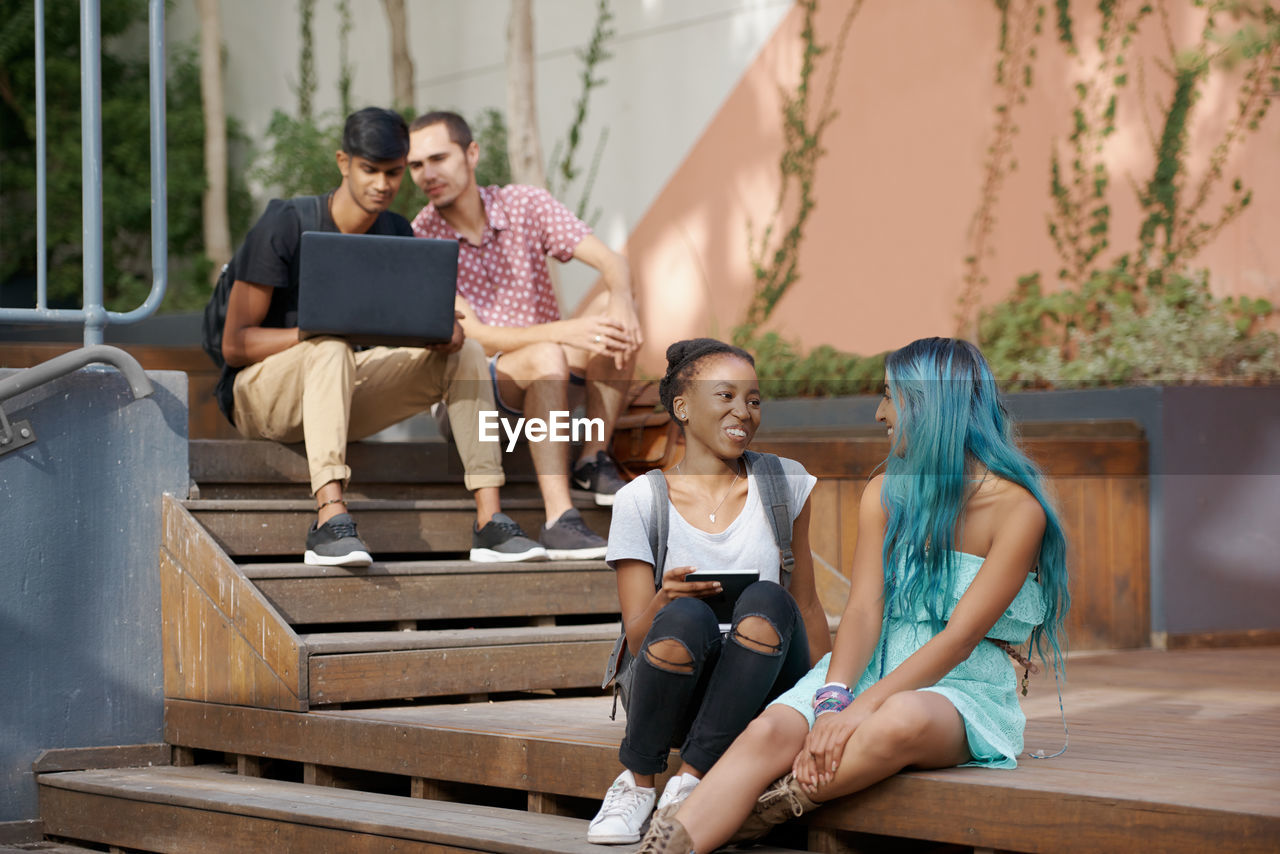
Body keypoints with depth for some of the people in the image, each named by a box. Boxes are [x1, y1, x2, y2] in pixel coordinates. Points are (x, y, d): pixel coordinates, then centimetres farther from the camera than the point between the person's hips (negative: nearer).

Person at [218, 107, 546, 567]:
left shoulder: (396, 233, 5)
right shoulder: (283, 227, -15)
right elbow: (235, 344, -17)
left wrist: (445, 328, -19)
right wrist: (323, 329, -31)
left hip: (342, 393, 6)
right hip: (257, 394, -6)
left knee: (465, 353, -12)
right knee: (332, 347, -38)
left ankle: (490, 521, -23)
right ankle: (329, 520, -52)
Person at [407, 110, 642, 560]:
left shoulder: (526, 204, -2)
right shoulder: (420, 239, -11)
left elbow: (611, 262, -10)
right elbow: (472, 335, -18)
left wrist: (622, 301, -35)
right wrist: (560, 332, -32)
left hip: (552, 382, 4)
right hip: (478, 383, -4)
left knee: (611, 306, -22)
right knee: (546, 358, -36)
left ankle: (594, 460, -19)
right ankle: (559, 520, -42)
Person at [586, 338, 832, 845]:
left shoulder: (785, 484, 8)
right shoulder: (640, 500, 1)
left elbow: (806, 606, 14)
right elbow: (638, 636, -2)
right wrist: (664, 601, -25)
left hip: (763, 695, 2)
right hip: (680, 701, -2)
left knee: (766, 601, -30)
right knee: (686, 617, -35)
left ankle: (689, 781, -23)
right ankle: (638, 781, -13)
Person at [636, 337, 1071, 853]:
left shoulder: (1017, 509, -8)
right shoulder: (886, 494, 10)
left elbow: (959, 637, -16)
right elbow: (865, 609, -2)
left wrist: (861, 709, -27)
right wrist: (834, 700, -21)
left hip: (963, 688, -4)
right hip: (872, 669, 5)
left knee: (902, 719, -41)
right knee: (770, 732, -27)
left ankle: (774, 809, -28)